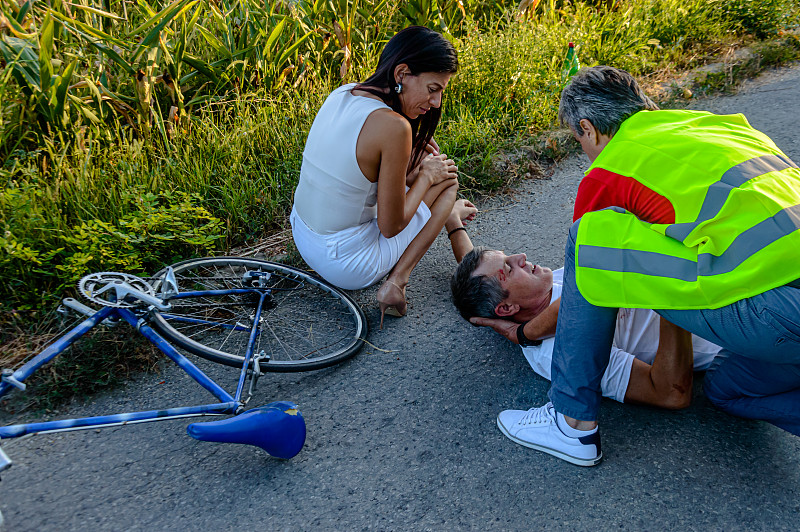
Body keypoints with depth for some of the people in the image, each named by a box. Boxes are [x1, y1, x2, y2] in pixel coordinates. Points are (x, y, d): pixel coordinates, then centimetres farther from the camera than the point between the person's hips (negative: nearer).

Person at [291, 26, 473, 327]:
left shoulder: (342, 93, -2)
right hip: (346, 267, -8)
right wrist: (426, 176, -5)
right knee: (447, 182, 6)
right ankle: (396, 282, -1)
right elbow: (390, 227, -18)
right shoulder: (393, 127, -26)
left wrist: (410, 160, 6)